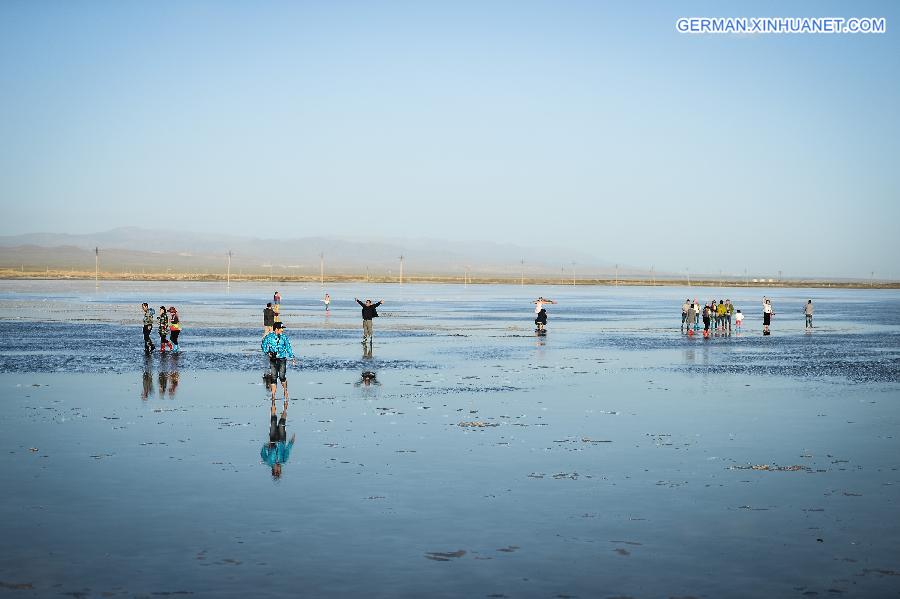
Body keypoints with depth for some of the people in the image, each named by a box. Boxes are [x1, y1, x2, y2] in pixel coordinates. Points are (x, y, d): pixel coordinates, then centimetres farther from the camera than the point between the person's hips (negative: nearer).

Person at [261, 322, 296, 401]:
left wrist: (292, 357, 4)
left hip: (282, 359, 0)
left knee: (282, 376, -10)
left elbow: (288, 347, 10)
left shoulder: (284, 337, 5)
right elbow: (264, 345, 8)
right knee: (273, 378, -2)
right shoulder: (269, 337, 1)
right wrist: (267, 352, -9)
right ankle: (273, 395, 5)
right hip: (273, 360, 0)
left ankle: (285, 391, 13)